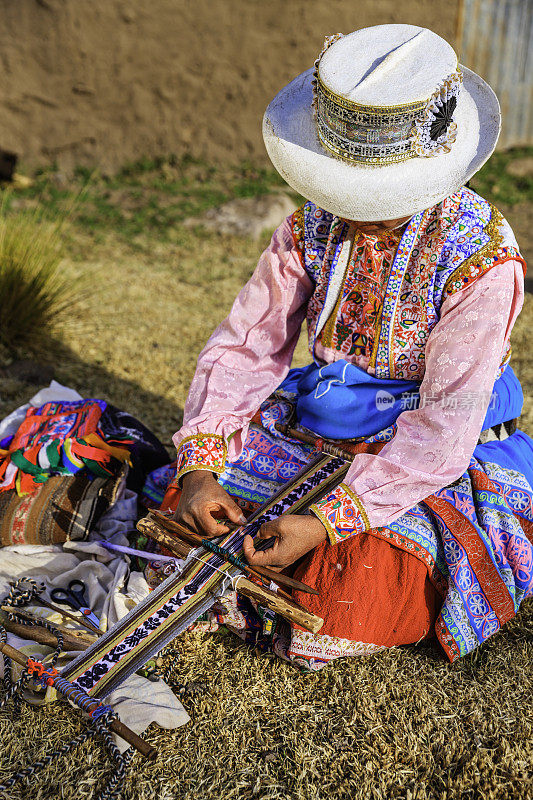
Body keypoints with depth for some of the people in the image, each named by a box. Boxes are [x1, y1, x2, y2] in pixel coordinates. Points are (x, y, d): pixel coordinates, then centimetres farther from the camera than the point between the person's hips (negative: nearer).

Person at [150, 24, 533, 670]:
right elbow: (245, 345, -5)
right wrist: (198, 465, -20)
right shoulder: (316, 223, -6)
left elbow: (444, 428, -25)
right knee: (189, 513, -10)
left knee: (323, 636, -20)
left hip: (433, 464, -5)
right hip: (320, 429, 5)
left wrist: (328, 520, -32)